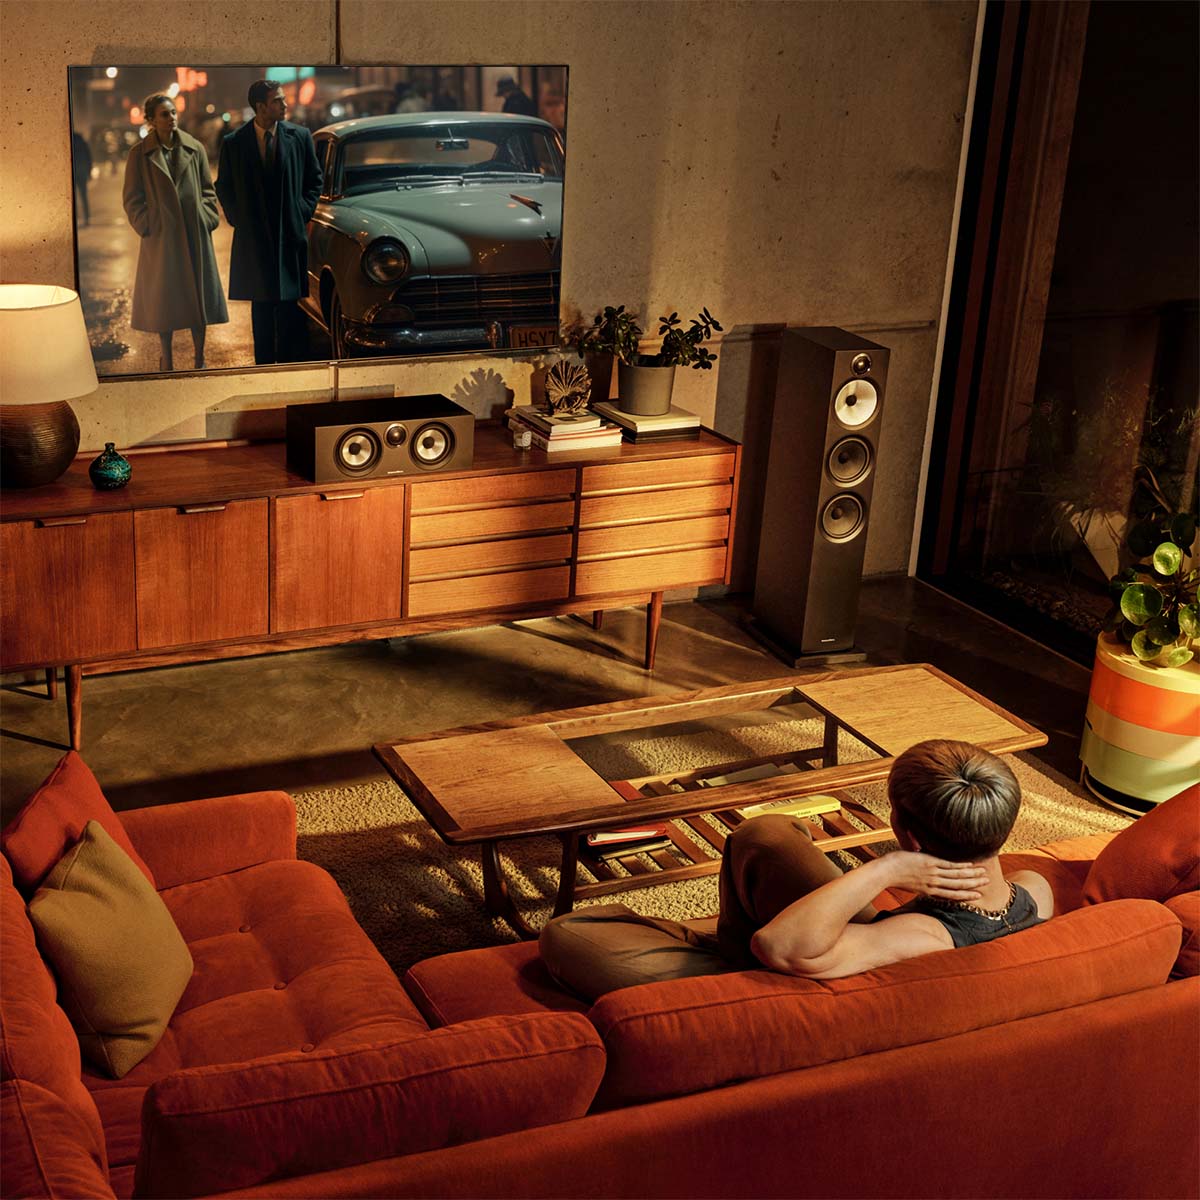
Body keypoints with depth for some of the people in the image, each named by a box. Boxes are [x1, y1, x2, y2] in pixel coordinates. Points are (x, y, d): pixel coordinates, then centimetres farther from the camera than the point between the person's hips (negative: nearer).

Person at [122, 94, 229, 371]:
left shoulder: (195, 149, 3)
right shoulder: (140, 154, -2)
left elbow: (207, 190, 10)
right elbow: (132, 197, 3)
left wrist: (208, 218, 0)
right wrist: (145, 226, -5)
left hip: (195, 234, 2)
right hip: (161, 235, -2)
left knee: (199, 293, 6)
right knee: (163, 295, 5)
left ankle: (199, 358, 16)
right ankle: (166, 359, 18)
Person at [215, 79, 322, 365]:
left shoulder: (300, 137, 1)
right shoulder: (233, 142, 0)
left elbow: (314, 179, 10)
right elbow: (223, 187, 11)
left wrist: (304, 213, 1)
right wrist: (238, 219, 3)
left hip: (292, 233, 0)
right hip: (253, 236, 0)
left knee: (291, 304, -2)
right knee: (261, 306, 5)